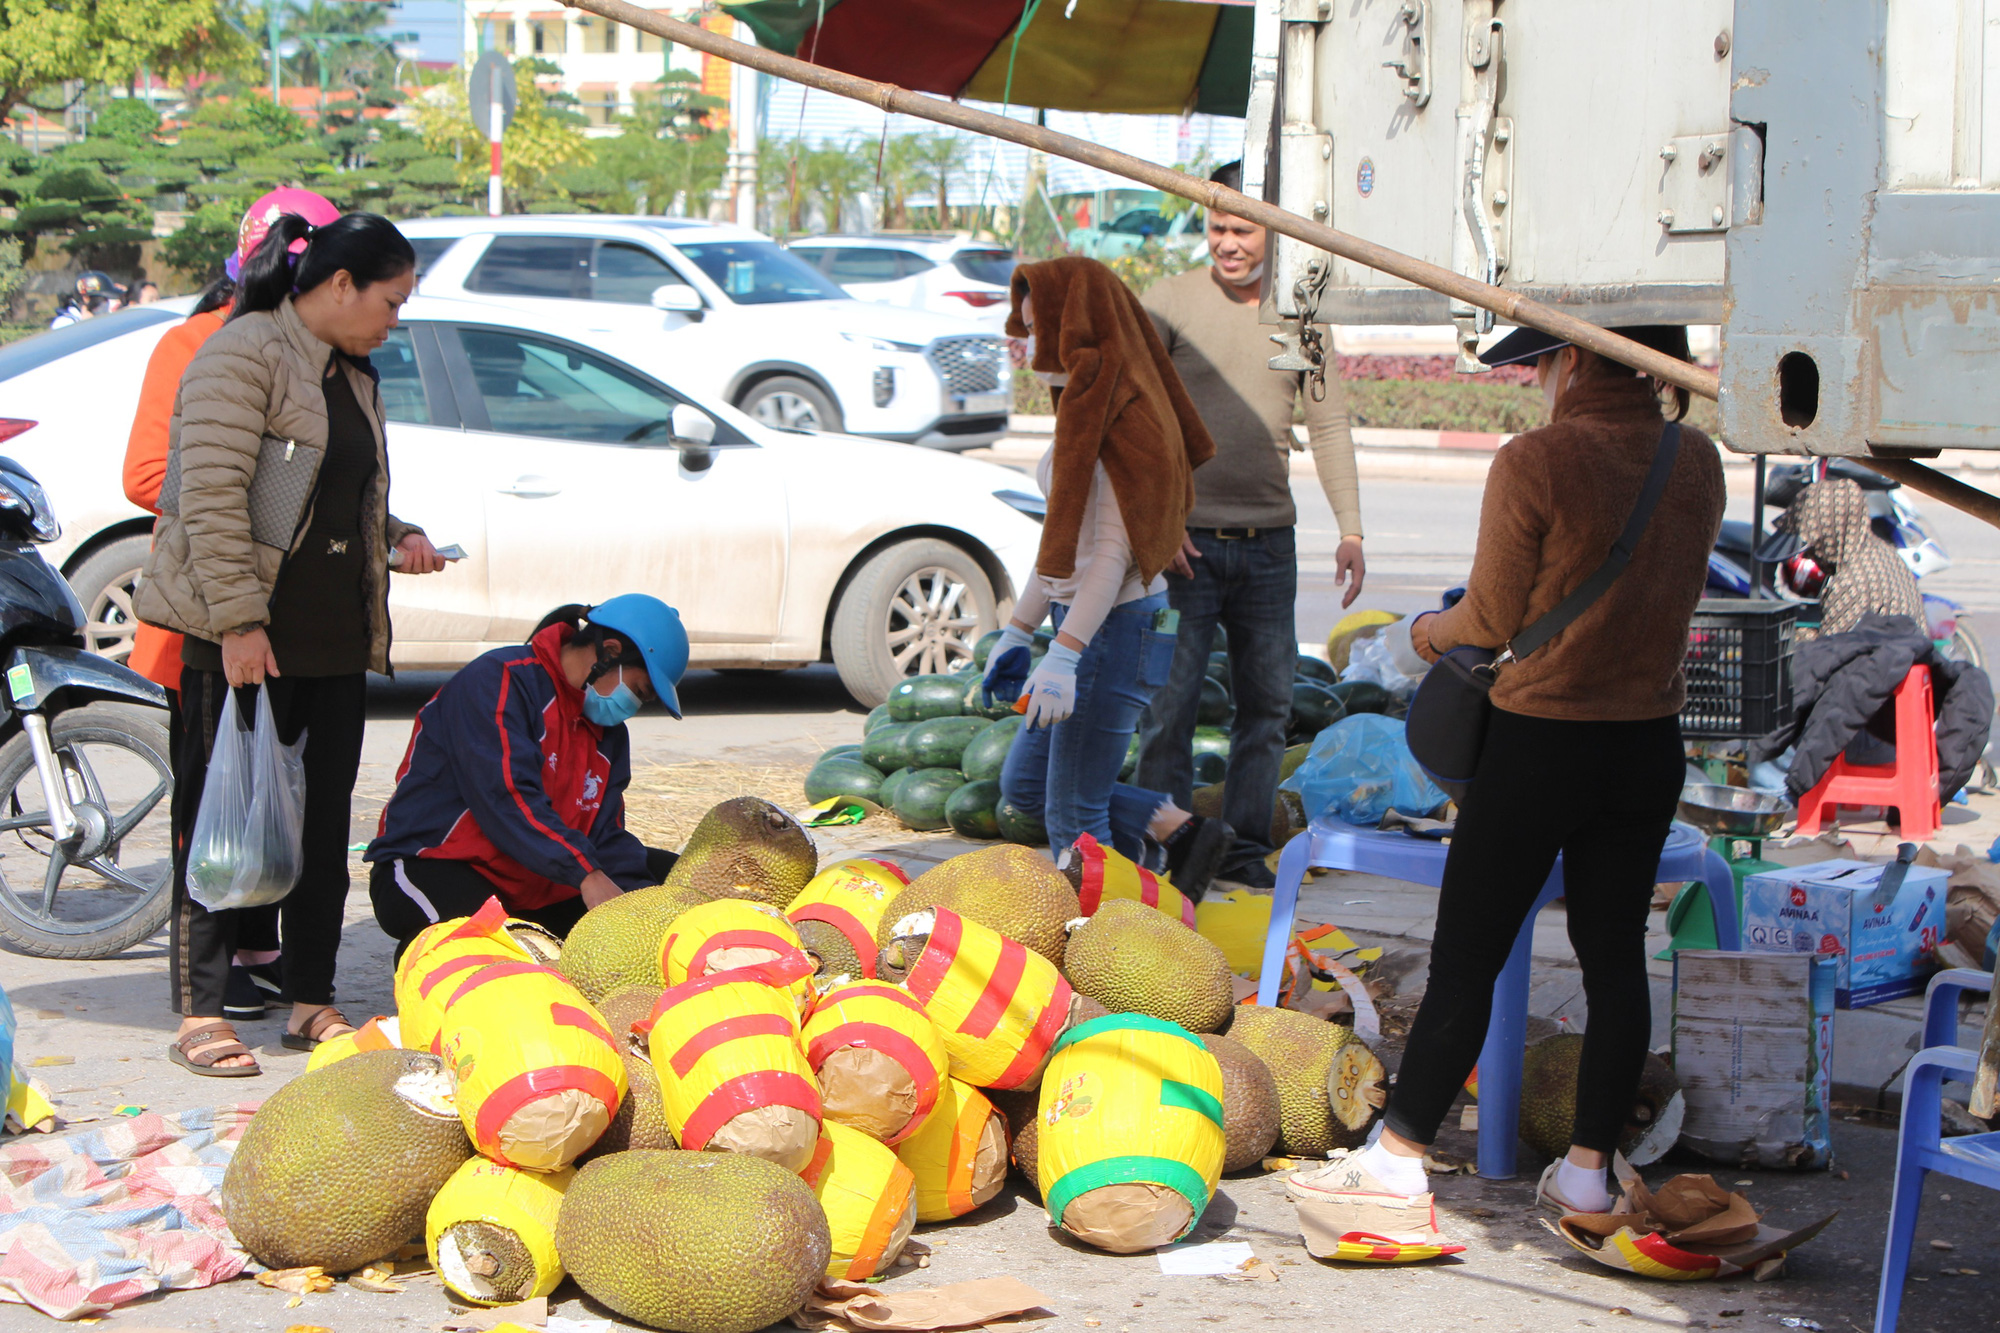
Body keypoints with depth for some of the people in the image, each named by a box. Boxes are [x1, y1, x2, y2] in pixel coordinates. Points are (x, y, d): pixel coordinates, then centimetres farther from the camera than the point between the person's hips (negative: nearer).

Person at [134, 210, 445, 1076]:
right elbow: (212, 497, -17)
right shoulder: (243, 356, -10)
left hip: (336, 637, 8)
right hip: (247, 637, -8)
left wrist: (399, 536, 11)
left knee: (325, 817, 10)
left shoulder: (352, 377, 18)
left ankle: (311, 1002, 18)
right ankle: (199, 1014, 3)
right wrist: (238, 619, -22)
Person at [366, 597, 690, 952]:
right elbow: (506, 794, -29)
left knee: (669, 874, 3)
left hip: (534, 889, 8)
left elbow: (606, 835, 4)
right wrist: (586, 876, -36)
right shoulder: (497, 681, -16)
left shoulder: (608, 732, 11)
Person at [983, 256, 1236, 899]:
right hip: (1085, 622, 10)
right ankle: (1184, 833, 16)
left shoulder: (1120, 415, -18)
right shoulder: (1084, 406, 12)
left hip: (1117, 628, -10)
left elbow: (1114, 551, -24)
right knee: (1024, 780, 17)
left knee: (1073, 814, -2)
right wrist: (1018, 630, 21)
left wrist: (1065, 654, -29)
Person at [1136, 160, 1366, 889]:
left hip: (1269, 541, 4)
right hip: (1185, 536, -4)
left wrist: (1350, 528, 3)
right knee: (1172, 702, -5)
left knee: (1267, 704, 6)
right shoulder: (1169, 301, -3)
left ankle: (1246, 849, 16)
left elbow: (1328, 426, 12)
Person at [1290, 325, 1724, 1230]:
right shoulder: (1697, 462, 2)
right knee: (1615, 955, 12)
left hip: (1541, 743, -5)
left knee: (1467, 956, 3)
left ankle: (1400, 1154, 9)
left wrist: (1427, 631, 9)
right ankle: (1588, 1168, 17)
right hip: (1651, 743, 6)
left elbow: (1494, 620, -11)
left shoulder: (1536, 463, -16)